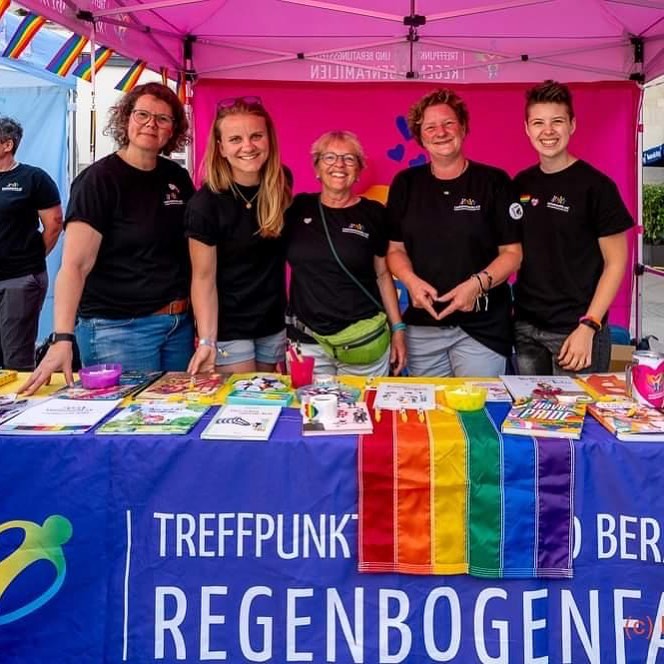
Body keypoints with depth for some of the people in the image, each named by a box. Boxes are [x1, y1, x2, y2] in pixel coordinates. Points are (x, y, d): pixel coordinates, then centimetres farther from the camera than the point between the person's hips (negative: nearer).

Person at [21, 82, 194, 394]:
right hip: (118, 327, -6)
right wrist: (62, 338, -30)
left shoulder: (178, 178, 7)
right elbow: (75, 265, -19)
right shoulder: (99, 179, -11)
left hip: (179, 323, 6)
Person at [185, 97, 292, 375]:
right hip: (228, 330, -5)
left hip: (274, 325, 5)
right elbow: (203, 278, -14)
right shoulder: (206, 203, -16)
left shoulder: (280, 184, -2)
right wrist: (207, 341, -22)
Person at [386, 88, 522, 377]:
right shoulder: (405, 184, 7)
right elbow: (396, 249, 9)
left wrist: (478, 283, -18)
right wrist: (411, 281, -10)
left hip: (482, 326, -2)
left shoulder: (494, 181, -1)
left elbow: (512, 252, -1)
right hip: (422, 326, 3)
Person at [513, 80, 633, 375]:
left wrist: (589, 326, -15)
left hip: (574, 329, -4)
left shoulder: (595, 186, -8)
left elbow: (616, 262, -8)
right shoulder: (520, 185, 6)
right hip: (525, 327, 5)